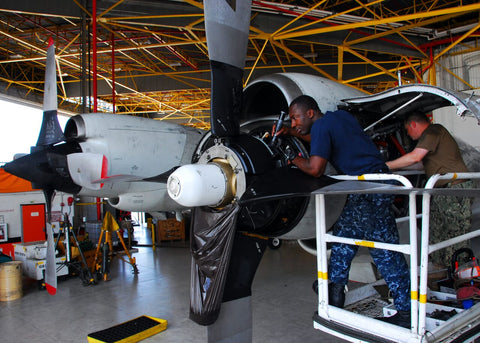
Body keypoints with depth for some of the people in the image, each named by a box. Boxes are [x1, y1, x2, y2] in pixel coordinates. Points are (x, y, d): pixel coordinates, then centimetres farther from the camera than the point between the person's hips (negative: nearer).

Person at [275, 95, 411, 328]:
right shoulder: (340, 116, 17)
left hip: (369, 189, -10)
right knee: (344, 234, 13)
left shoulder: (321, 126, -11)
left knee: (384, 250, -3)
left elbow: (315, 169, -21)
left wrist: (294, 159, -1)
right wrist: (292, 133, 29)